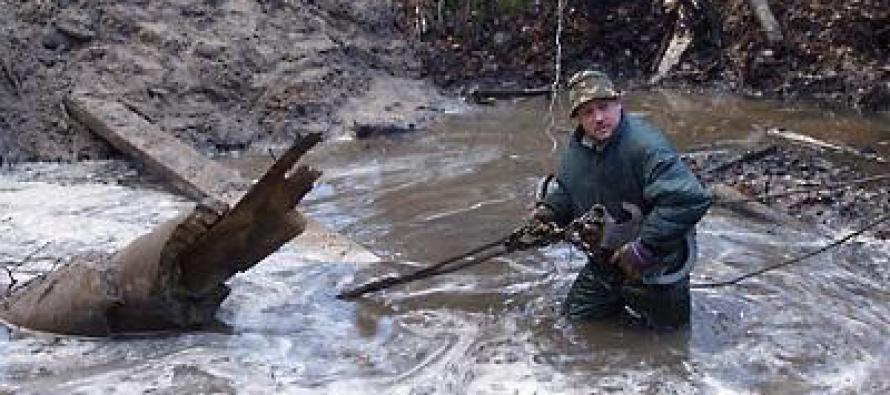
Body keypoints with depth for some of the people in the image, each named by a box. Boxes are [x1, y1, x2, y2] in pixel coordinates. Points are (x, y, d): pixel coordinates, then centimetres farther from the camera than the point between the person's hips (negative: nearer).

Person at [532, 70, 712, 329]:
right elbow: (564, 189, 19)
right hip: (605, 263, 7)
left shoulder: (646, 146, -28)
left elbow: (691, 200, -37)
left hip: (654, 267, -6)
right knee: (573, 318, 19)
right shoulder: (576, 147, -2)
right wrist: (549, 209, -3)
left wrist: (643, 248, -32)